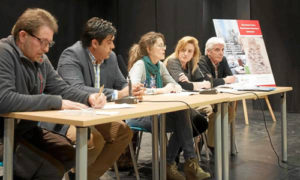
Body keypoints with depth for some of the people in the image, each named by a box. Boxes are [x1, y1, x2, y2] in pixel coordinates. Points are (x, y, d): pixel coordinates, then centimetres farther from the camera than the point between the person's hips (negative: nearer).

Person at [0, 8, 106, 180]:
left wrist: (89, 97, -13)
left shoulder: (40, 59, 5)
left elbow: (61, 88, 9)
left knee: (73, 155, 4)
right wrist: (56, 102, -28)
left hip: (29, 130, 9)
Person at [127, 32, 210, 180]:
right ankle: (190, 163, -11)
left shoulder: (160, 66, 11)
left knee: (181, 115, -20)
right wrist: (161, 90, -28)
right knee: (180, 123, -24)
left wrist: (175, 88, -10)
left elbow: (174, 84, 15)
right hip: (137, 115, -7)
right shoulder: (139, 65, -12)